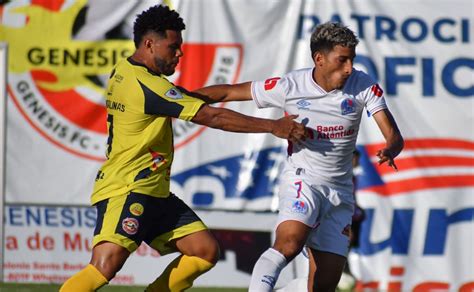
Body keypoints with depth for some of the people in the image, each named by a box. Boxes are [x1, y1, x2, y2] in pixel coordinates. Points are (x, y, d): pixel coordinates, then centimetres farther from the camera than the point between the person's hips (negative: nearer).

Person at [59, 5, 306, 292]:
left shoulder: (124, 71, 13)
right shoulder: (148, 85, -17)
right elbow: (212, 117, -16)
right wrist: (272, 126, -12)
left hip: (154, 193, 10)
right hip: (126, 190, -10)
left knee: (207, 250, 3)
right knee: (106, 266, -26)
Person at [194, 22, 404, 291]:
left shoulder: (365, 86, -8)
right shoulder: (289, 87, -12)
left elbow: (394, 136, -11)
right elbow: (227, 92, -2)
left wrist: (390, 150, -35)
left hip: (340, 192, 3)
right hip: (302, 178, -3)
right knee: (290, 243, -35)